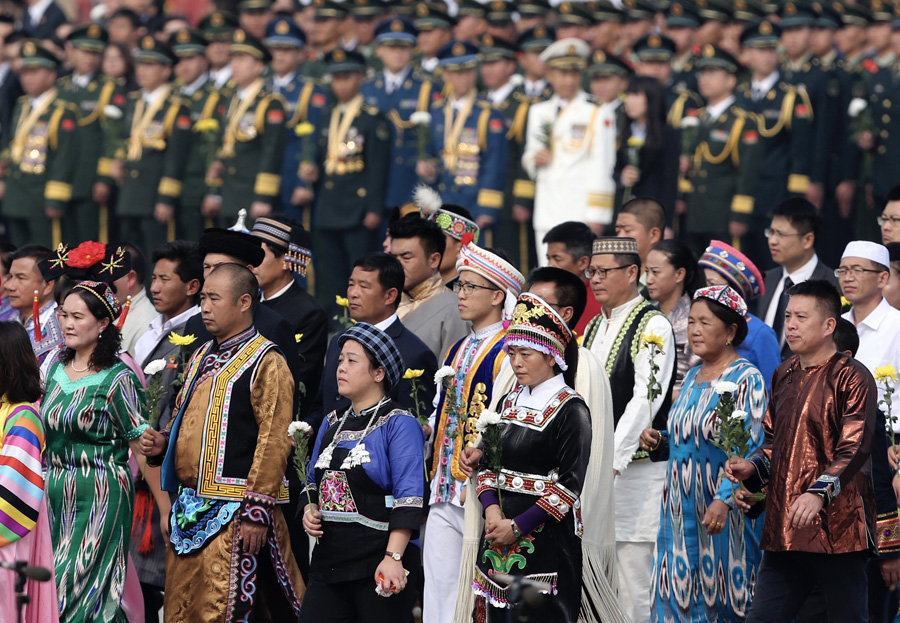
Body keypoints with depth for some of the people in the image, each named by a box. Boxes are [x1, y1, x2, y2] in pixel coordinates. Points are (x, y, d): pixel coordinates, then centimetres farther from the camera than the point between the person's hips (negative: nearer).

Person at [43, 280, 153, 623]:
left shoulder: (117, 379, -11)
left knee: (75, 588, -8)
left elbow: (143, 446, -10)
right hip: (55, 492, 7)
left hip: (100, 495, -7)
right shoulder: (57, 368, 8)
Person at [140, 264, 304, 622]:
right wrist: (163, 444, 5)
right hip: (188, 508, 8)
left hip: (232, 511, -8)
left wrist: (257, 511, -19)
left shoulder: (266, 363, -9)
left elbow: (274, 442, -14)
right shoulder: (202, 358, 17)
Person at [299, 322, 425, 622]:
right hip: (328, 559, 7)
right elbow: (313, 482, 26)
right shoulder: (332, 424, 16)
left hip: (376, 565, -7)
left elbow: (408, 497, -15)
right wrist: (309, 510, 3)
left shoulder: (398, 424, -6)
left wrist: (393, 557, -24)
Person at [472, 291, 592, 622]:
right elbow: (487, 464, 12)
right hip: (500, 529, 6)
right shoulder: (509, 403, 12)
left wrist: (518, 526, -16)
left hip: (547, 537, -6)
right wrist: (491, 508, -8)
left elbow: (569, 484, -14)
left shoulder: (570, 411, -9)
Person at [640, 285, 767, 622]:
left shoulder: (746, 378, -10)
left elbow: (752, 450, -18)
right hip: (682, 509, 7)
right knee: (679, 594, 4)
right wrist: (659, 443, 5)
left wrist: (724, 500, -28)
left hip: (723, 510, -7)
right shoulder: (692, 377, 14)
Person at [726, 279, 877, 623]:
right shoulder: (785, 375, 16)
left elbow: (854, 449, -17)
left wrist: (819, 492, -31)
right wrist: (752, 468, 4)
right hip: (784, 529, 7)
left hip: (837, 528, -7)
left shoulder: (852, 377, -7)